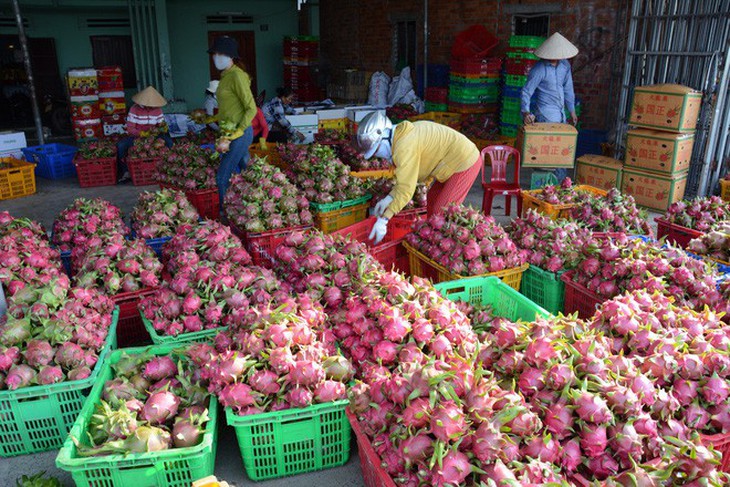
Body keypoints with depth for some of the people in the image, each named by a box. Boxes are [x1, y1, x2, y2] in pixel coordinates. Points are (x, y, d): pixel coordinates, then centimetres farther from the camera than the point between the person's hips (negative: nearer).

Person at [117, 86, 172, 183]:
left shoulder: (157, 109, -2)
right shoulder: (134, 109, -12)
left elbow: (162, 128, 1)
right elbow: (130, 129, -15)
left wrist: (163, 127, -25)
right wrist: (145, 133, -30)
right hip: (136, 137, -2)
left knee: (169, 142, -25)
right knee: (120, 145, -29)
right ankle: (126, 173, -16)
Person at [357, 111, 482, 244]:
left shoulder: (405, 148, -27)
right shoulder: (402, 136, 3)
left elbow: (405, 189, -28)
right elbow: (407, 177, 7)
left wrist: (383, 220, -26)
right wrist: (389, 198, -1)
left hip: (465, 162, -10)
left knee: (442, 212, -6)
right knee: (432, 198, 18)